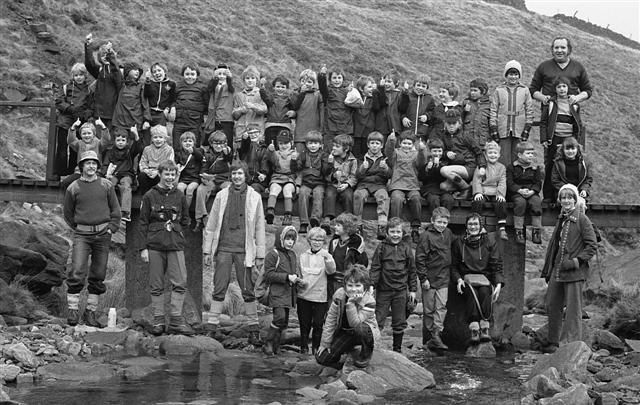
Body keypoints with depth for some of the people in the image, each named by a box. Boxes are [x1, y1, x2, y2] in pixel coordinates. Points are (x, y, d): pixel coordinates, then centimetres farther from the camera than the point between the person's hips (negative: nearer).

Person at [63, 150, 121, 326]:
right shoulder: (73, 188, 1)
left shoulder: (106, 185, 5)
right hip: (82, 235, -2)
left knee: (98, 275, 4)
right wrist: (78, 228, 8)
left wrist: (111, 228, 2)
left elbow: (115, 209, 10)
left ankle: (91, 312, 13)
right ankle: (73, 310, -4)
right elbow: (68, 213, 12)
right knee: (77, 272, -13)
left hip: (103, 234, 2)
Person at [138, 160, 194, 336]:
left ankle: (176, 320, -2)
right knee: (156, 286, 3)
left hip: (176, 246, 2)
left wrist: (175, 230, 7)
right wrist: (143, 247, -2)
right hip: (155, 246, -2)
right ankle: (158, 320, 10)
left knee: (180, 283, -7)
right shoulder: (150, 196, 3)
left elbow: (185, 219, 21)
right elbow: (143, 223, 3)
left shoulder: (180, 196, 10)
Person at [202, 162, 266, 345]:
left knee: (247, 290, 0)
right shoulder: (221, 196, 6)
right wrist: (207, 250, 6)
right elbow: (211, 225, 9)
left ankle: (254, 328, 8)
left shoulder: (254, 197, 4)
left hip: (244, 250, -1)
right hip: (223, 249, 1)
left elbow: (259, 227, 5)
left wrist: (260, 255, 2)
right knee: (219, 289, 1)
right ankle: (211, 327, 6)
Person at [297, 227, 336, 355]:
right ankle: (304, 347, 19)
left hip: (320, 296, -2)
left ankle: (316, 348, 13)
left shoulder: (326, 256, 0)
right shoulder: (303, 256, 9)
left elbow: (331, 271, -18)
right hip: (303, 295, 2)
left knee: (318, 324, 0)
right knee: (304, 323, 7)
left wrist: (327, 258, -34)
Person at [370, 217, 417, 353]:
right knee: (378, 321, 0)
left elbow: (412, 269, 8)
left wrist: (413, 289, 7)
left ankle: (397, 349, 20)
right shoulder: (382, 247, -2)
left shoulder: (406, 248, 3)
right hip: (383, 290, -2)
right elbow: (375, 267, -2)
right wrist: (372, 285, -12)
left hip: (400, 291, 2)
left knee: (399, 323, 9)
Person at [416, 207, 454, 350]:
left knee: (441, 307, -4)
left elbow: (452, 251, 21)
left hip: (444, 279, 4)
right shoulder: (426, 236, -11)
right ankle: (427, 337, 13)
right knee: (428, 309, 4)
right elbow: (420, 258, -11)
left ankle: (436, 336, -5)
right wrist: (423, 278, -13)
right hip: (430, 278, -4)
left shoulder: (448, 234, 6)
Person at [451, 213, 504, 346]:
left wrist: (499, 284, -10)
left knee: (485, 291, -35)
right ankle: (474, 330, -41)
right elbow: (454, 266, 11)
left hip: (485, 277, 0)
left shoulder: (489, 241, 8)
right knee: (471, 292, -34)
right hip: (466, 277, 0)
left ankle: (485, 329, -36)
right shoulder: (458, 243, 10)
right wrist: (458, 279, -8)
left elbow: (497, 265, 4)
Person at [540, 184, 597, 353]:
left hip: (574, 271, -8)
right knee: (552, 306, 12)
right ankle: (553, 341, 23)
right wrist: (547, 270, 20)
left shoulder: (582, 219, -7)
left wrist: (576, 260, -18)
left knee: (573, 308, -3)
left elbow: (592, 245, -10)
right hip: (557, 270, 8)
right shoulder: (561, 219, 16)